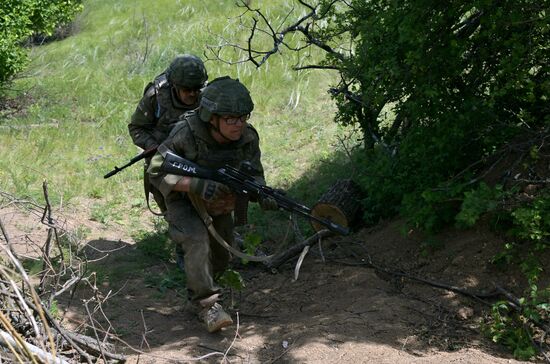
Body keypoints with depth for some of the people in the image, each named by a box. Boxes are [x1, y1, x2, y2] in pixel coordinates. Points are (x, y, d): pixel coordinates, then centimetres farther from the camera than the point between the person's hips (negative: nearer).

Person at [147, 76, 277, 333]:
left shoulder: (248, 137, -21)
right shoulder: (187, 133, -34)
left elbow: (253, 174, -10)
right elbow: (156, 172, -29)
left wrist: (261, 194, -33)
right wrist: (197, 185, -42)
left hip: (219, 204, 5)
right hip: (184, 199, -5)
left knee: (221, 258, 14)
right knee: (197, 240, -29)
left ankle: (197, 289, 43)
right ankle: (207, 304, -19)